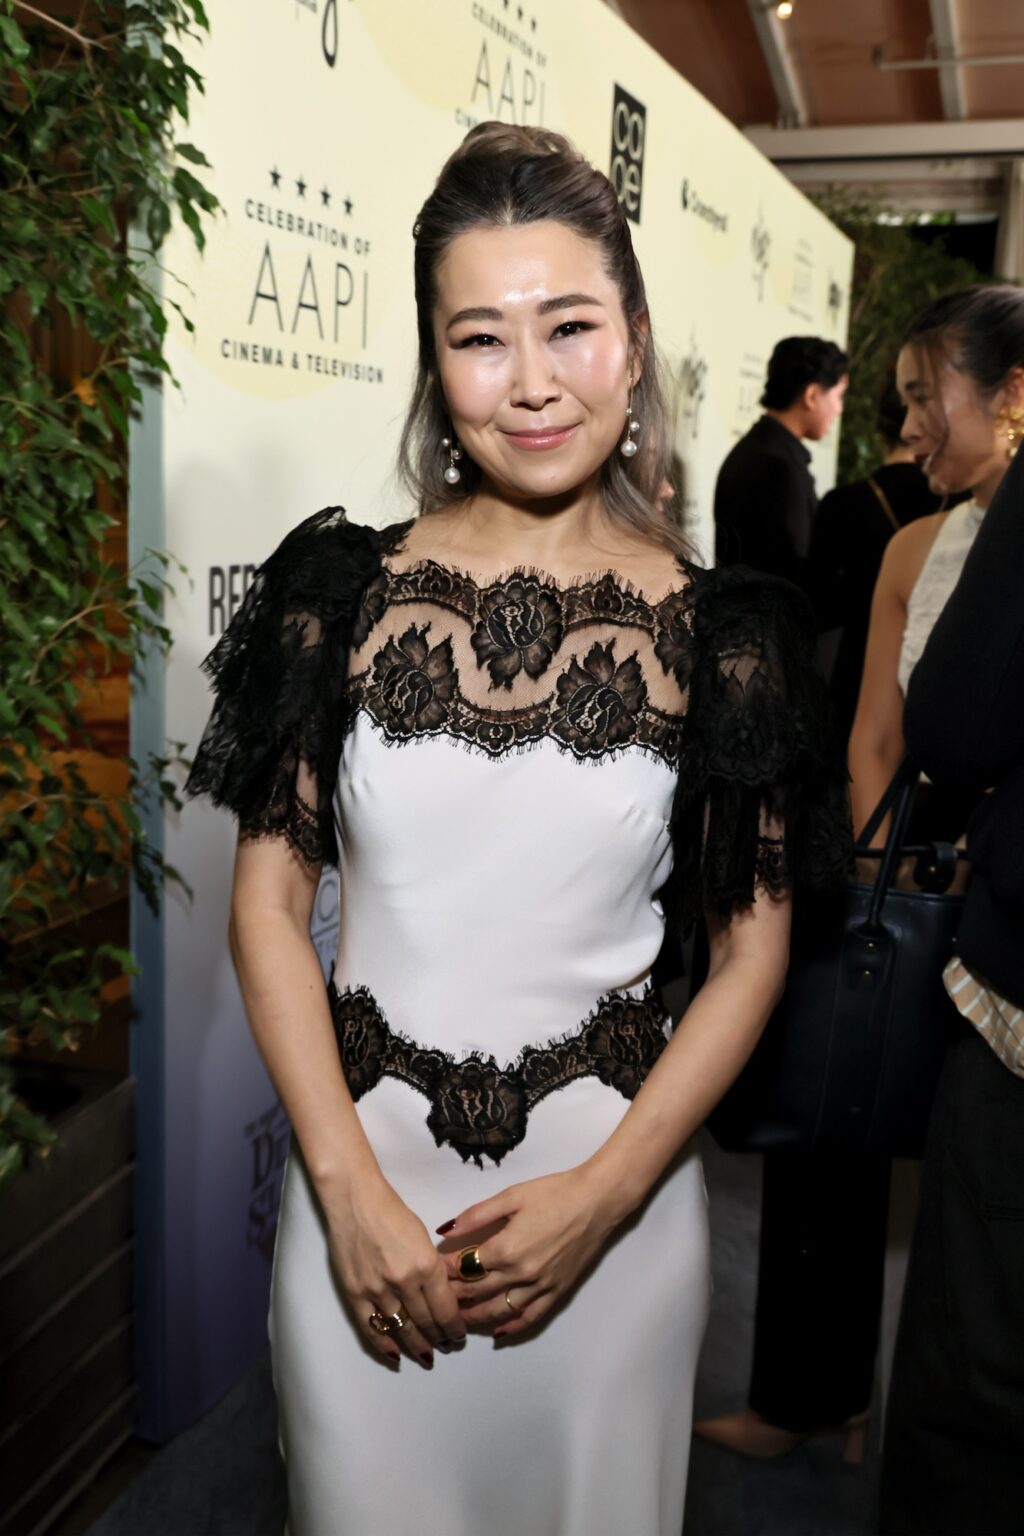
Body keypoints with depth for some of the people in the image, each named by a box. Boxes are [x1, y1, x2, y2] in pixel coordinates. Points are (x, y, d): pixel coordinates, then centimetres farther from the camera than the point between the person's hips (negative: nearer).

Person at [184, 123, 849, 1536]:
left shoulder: (719, 633, -6)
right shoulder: (341, 593, -5)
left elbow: (752, 952, -2)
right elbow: (271, 900, -3)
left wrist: (603, 1194, -9)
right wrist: (351, 1189, -9)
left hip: (612, 1177, 0)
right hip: (360, 1174, 1)